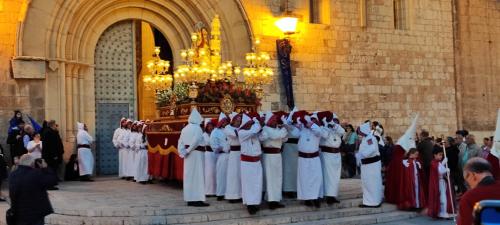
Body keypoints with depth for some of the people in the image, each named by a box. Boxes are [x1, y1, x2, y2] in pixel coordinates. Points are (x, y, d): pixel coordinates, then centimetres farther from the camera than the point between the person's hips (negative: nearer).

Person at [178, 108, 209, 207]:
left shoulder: (185, 128, 11)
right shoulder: (197, 128, -11)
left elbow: (180, 142, 6)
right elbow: (196, 141, -24)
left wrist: (183, 152, 1)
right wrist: (189, 150, -13)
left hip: (188, 155, 8)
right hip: (197, 153, -8)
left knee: (189, 176, 11)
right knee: (197, 176, -5)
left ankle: (190, 199, 15)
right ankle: (198, 199, -7)